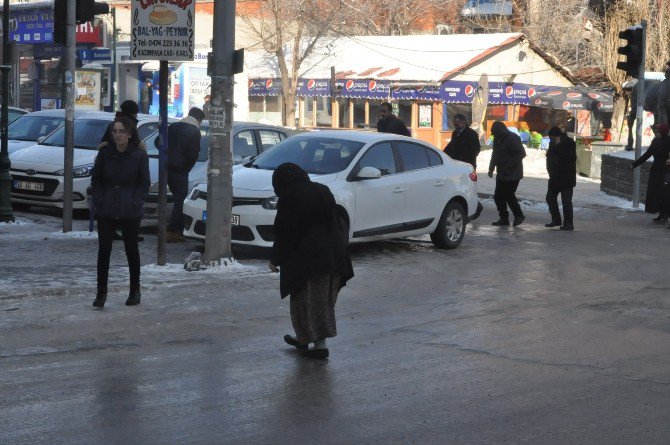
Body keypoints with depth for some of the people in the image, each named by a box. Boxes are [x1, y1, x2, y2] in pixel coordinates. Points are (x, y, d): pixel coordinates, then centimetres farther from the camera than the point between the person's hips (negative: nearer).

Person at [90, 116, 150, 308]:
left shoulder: (139, 155, -4)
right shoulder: (105, 152, 1)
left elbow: (145, 183, 0)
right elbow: (96, 179, 7)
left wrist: (135, 202, -10)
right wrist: (99, 200, -4)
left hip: (130, 212, -1)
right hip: (106, 210, 1)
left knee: (131, 249, 11)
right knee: (104, 250, -1)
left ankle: (135, 290, 23)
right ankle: (101, 291, 7)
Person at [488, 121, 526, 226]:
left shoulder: (513, 138, -15)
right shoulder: (497, 139, 11)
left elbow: (521, 154, -17)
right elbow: (495, 154, 23)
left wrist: (510, 163, -20)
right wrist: (491, 168, 16)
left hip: (512, 174, -8)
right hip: (502, 173, 8)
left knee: (509, 195, -10)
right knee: (498, 196, 5)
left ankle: (518, 215, 8)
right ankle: (504, 218, 13)